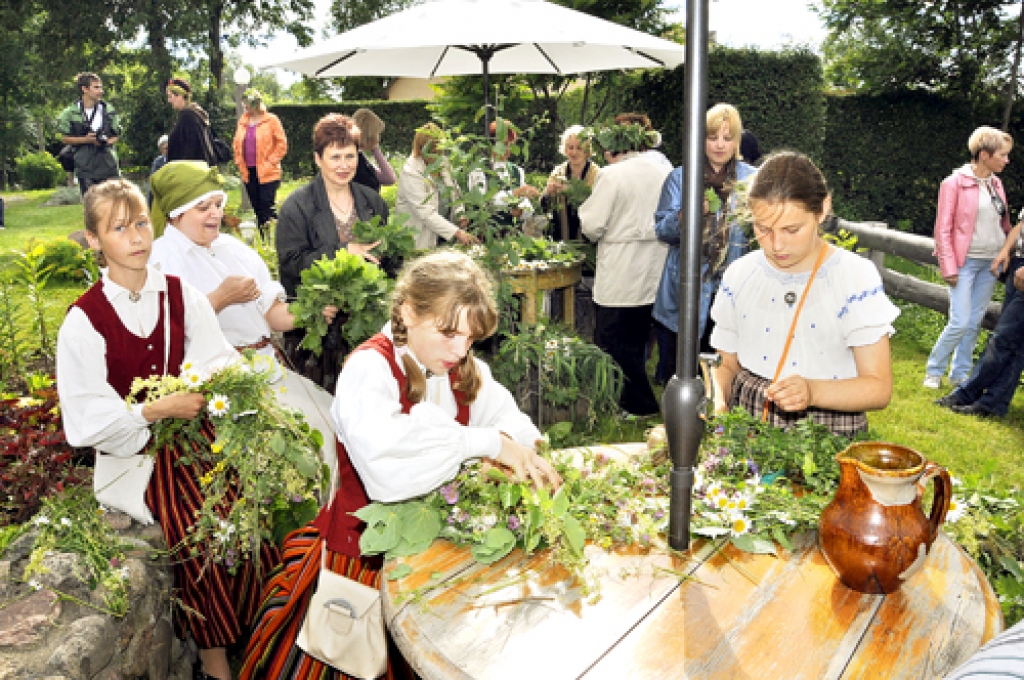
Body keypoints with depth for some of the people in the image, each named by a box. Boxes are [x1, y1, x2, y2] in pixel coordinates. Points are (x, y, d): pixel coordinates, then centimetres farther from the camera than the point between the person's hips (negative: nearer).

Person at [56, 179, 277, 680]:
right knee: (197, 525, -24)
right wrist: (159, 409, -16)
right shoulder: (84, 321, -5)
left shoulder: (183, 296, 5)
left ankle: (259, 634, 1)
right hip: (135, 455, -3)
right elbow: (86, 421, -7)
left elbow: (220, 362, 6)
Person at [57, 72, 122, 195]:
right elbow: (64, 138, 3)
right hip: (85, 166, -1)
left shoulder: (108, 110, 4)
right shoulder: (71, 113, -1)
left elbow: (116, 135, 11)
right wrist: (86, 139, -12)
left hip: (108, 162, 1)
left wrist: (108, 141, -12)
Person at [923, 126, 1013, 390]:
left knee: (975, 322, 8)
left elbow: (1004, 225, 17)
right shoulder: (955, 183, -8)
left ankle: (960, 374, 19)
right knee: (960, 323, -10)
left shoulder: (996, 184, 11)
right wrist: (949, 267, -12)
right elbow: (943, 229, -9)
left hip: (991, 262, 6)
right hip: (966, 262, -6)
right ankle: (933, 371, 8)